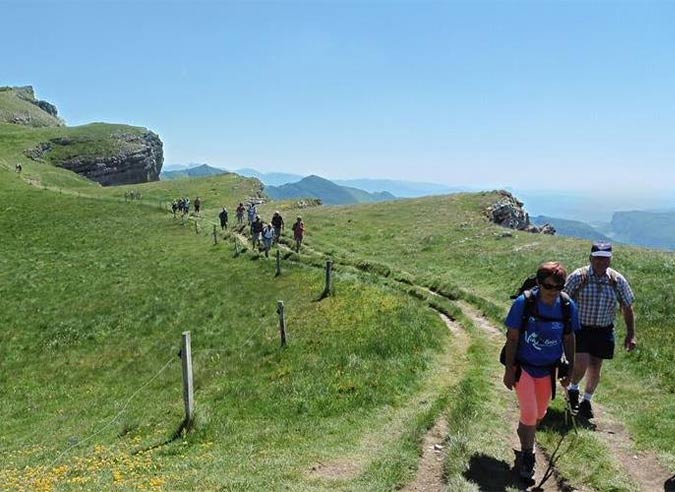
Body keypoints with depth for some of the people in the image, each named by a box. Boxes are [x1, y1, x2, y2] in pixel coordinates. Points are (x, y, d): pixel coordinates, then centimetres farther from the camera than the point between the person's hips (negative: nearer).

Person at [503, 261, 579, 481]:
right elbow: (512, 337, -14)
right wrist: (509, 369, -12)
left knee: (540, 412, 19)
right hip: (522, 366, -4)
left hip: (548, 369, 4)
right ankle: (526, 454, 16)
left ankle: (525, 432, 49)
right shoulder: (524, 302, -22)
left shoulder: (568, 306, -12)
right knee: (529, 413, -7)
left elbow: (569, 338, 2)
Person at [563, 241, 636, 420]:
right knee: (582, 364, -15)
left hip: (603, 331, 3)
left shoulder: (618, 280, -3)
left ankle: (587, 401, 33)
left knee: (595, 369, 10)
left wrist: (631, 334, 5)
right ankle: (572, 389, 18)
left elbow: (627, 307, 6)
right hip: (580, 328, -3)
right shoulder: (578, 276, -12)